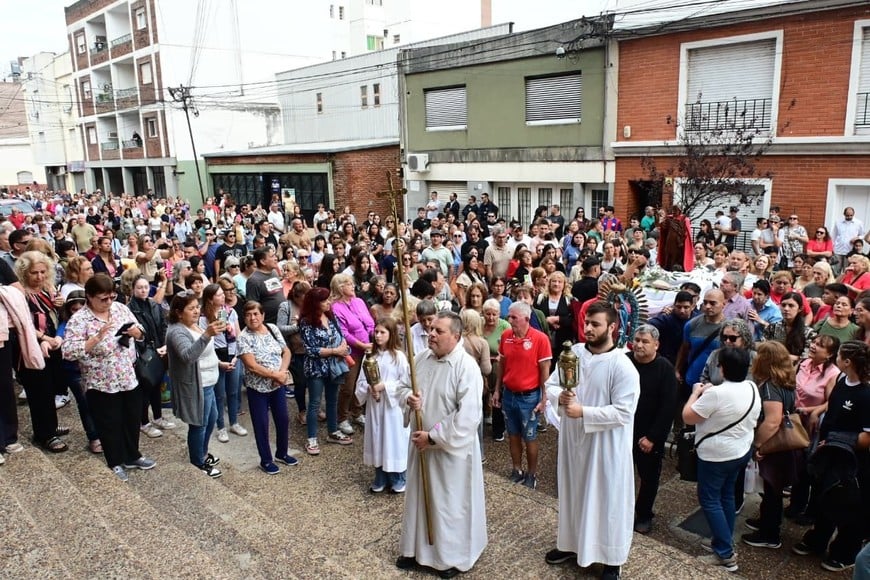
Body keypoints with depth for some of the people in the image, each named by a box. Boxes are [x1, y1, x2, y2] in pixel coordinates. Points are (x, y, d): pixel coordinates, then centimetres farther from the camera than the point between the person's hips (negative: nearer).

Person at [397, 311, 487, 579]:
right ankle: (416, 548, 40)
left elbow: (468, 416, -26)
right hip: (421, 442, 6)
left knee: (450, 502, 10)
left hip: (451, 448, -6)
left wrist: (433, 436, -21)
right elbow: (404, 387, 11)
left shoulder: (466, 367, -22)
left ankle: (453, 556, 31)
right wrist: (408, 398, -14)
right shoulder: (421, 358, -2)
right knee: (419, 495, 20)